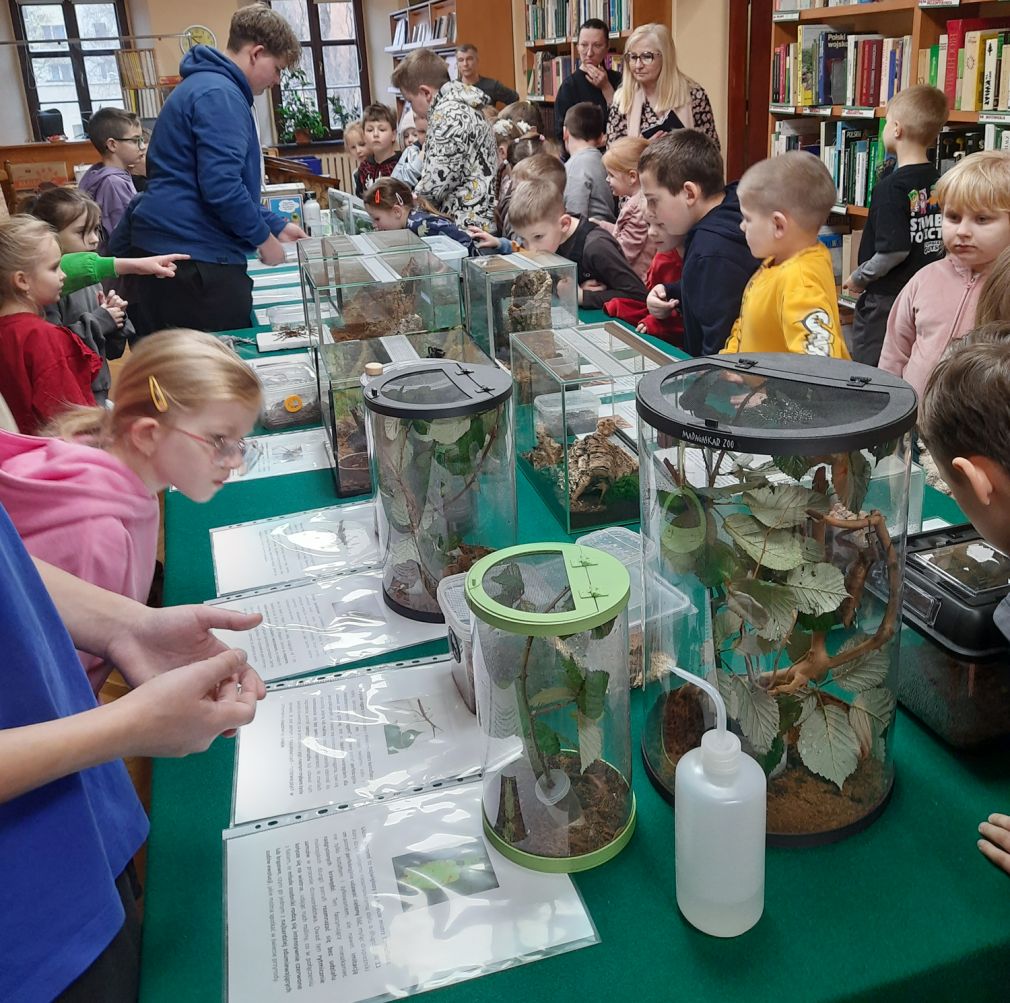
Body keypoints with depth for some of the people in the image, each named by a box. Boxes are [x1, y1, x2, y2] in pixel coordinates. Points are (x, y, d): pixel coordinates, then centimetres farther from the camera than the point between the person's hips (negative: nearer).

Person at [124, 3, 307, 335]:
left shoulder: (210, 86, 22)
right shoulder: (220, 94, -13)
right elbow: (221, 186, -22)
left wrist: (276, 224, 26)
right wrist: (264, 237, -9)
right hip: (195, 256, -10)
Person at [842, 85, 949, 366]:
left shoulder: (891, 187, -17)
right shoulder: (939, 184, 4)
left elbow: (894, 251, -21)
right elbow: (945, 241, 10)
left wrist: (858, 278, -7)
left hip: (885, 300, -7)